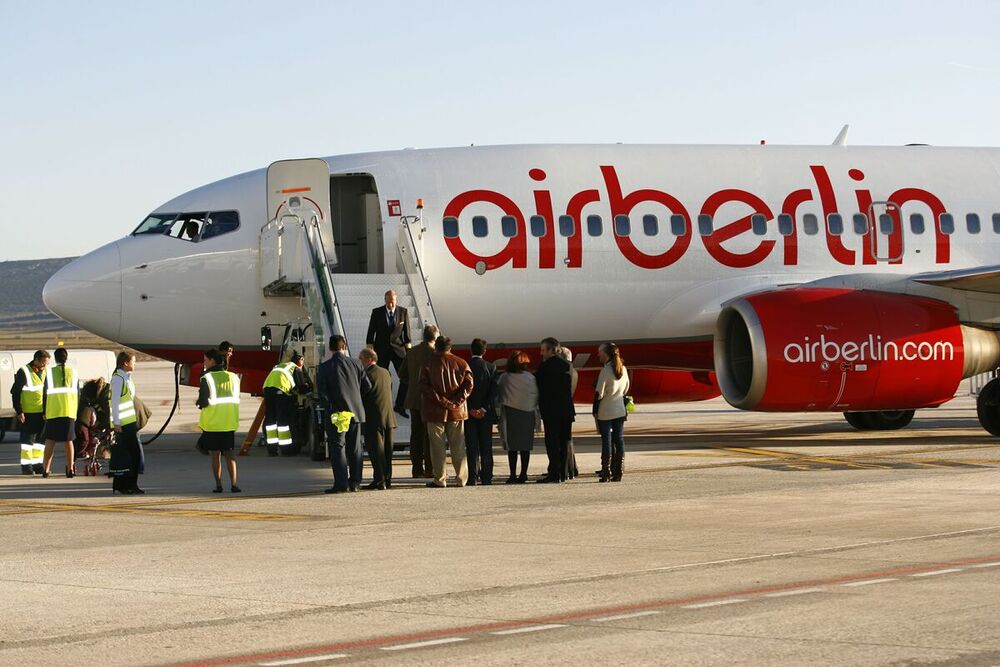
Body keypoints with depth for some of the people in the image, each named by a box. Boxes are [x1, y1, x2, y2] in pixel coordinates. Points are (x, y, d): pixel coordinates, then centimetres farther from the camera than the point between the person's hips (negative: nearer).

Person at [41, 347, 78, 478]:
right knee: (68, 440, 7)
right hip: (69, 412, 2)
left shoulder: (50, 373, -3)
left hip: (53, 412, -2)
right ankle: (70, 469, 4)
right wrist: (76, 411, 15)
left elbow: (45, 393, -1)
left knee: (50, 441, 3)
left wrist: (45, 412, 6)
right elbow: (77, 393, 7)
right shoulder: (73, 373, 3)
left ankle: (46, 469, -2)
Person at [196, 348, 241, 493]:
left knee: (216, 454, 5)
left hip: (213, 422, -4)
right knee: (229, 452, 10)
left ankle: (218, 485, 4)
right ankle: (233, 484, 1)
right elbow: (237, 398, 9)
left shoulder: (207, 379, -12)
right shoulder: (233, 377, 3)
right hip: (230, 421, 4)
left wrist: (199, 401, 5)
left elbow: (204, 402, -17)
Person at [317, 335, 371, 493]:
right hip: (355, 412, 4)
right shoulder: (355, 364, 1)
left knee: (337, 448, -1)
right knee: (354, 449, 10)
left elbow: (322, 392, -12)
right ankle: (355, 482, 11)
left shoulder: (324, 367, -7)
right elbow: (367, 386, 4)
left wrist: (330, 408, -5)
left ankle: (341, 483, -7)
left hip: (336, 414, -3)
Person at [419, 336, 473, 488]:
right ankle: (461, 479, 9)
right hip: (457, 412, 3)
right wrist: (457, 401, -6)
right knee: (458, 446, 9)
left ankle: (439, 479, 1)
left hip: (435, 411, -2)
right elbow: (468, 385, -4)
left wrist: (441, 401, -9)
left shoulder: (429, 364, -3)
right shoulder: (461, 363, 4)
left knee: (437, 446, 2)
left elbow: (425, 386, -10)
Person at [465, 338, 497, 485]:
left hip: (469, 412, -1)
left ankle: (473, 477, -3)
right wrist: (485, 409, -9)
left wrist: (470, 409, -6)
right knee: (486, 447, 6)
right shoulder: (491, 367, -2)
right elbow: (493, 391, -7)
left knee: (472, 447, 1)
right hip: (486, 413, 1)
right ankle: (486, 477, 5)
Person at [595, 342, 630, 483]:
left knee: (606, 441, -2)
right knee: (619, 440, 7)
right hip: (620, 410, 6)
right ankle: (618, 473, 8)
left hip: (605, 411, -6)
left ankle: (606, 473, -2)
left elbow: (599, 393, -13)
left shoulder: (605, 371, -14)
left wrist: (595, 411, -5)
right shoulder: (623, 369, 6)